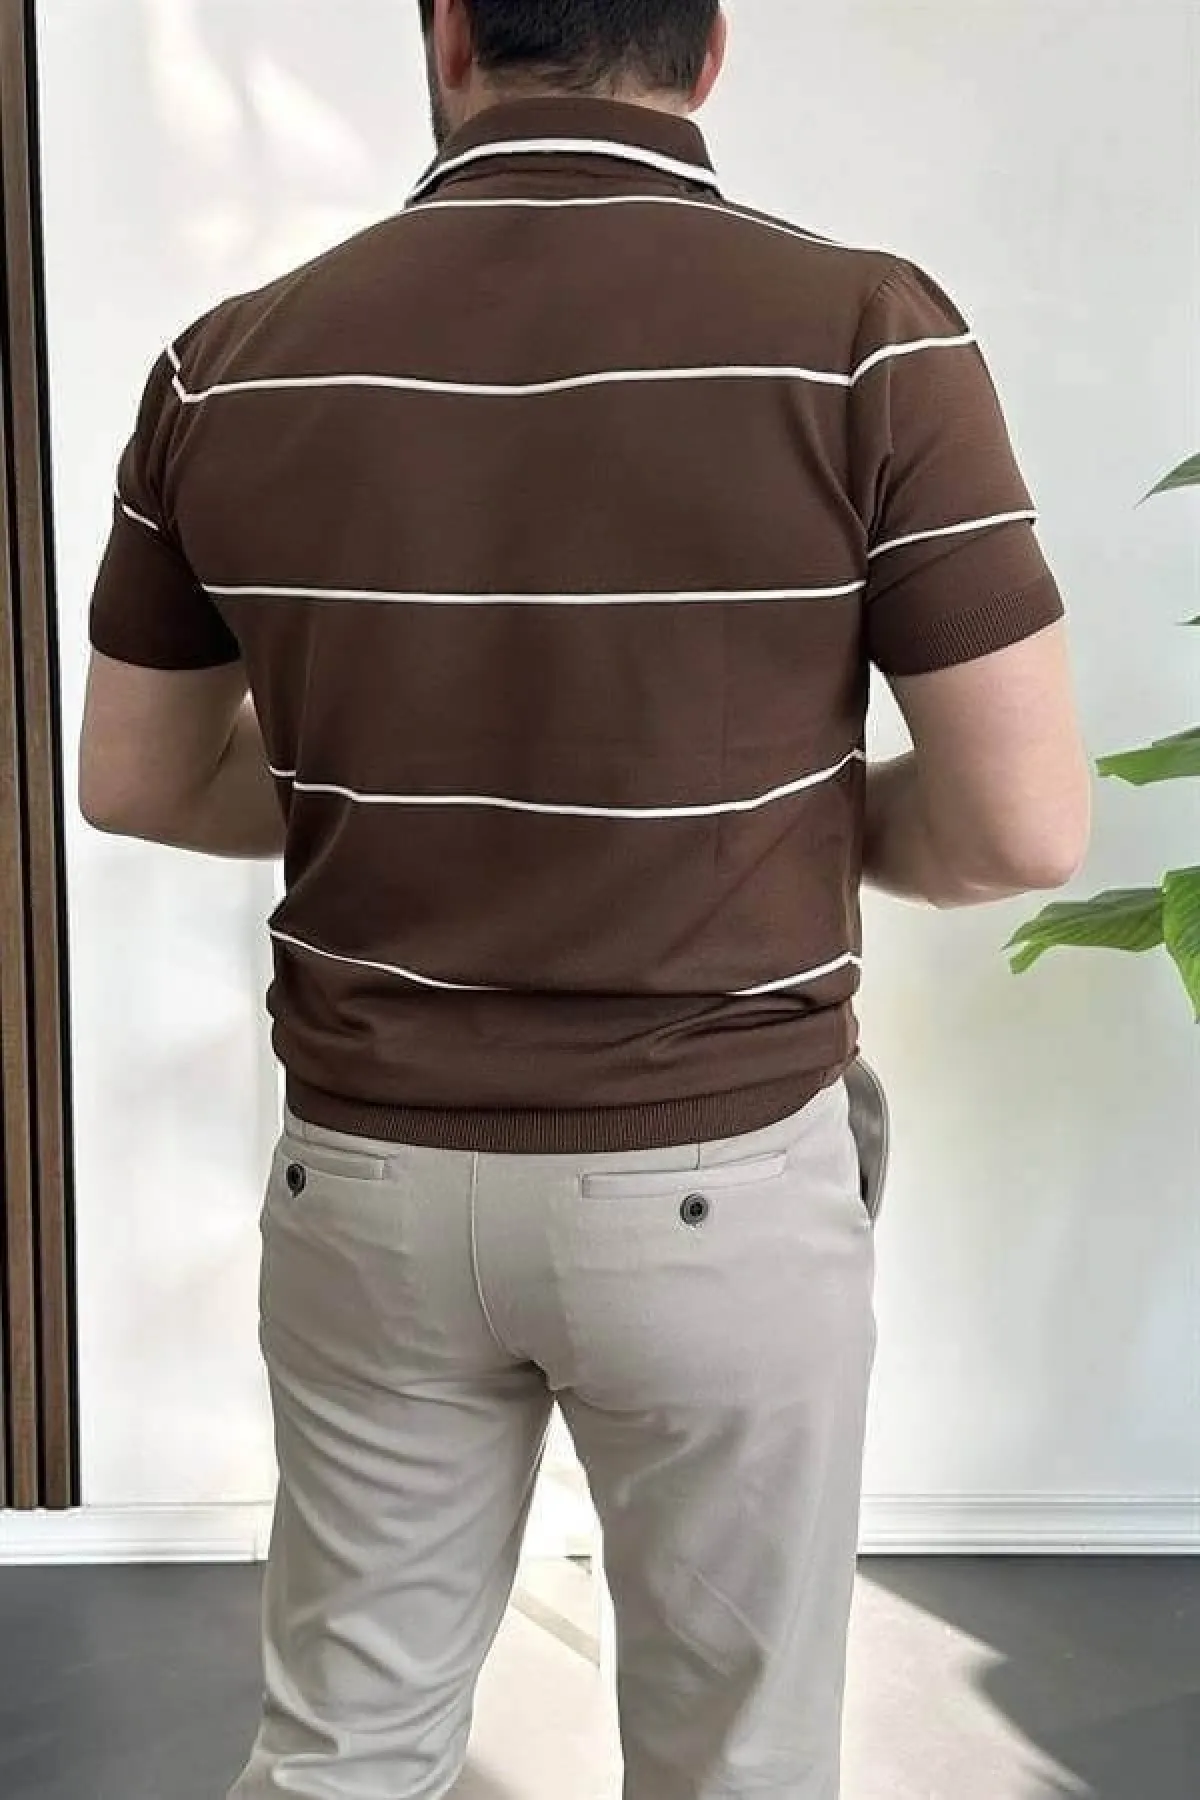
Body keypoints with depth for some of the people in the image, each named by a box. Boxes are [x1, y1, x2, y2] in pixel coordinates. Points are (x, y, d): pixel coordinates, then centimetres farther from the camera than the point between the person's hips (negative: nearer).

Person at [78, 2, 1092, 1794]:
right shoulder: (862, 336, -14)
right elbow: (1023, 829, -13)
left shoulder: (232, 364, -4)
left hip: (365, 1173, 3)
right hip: (720, 1181, -2)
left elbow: (135, 781, 7)